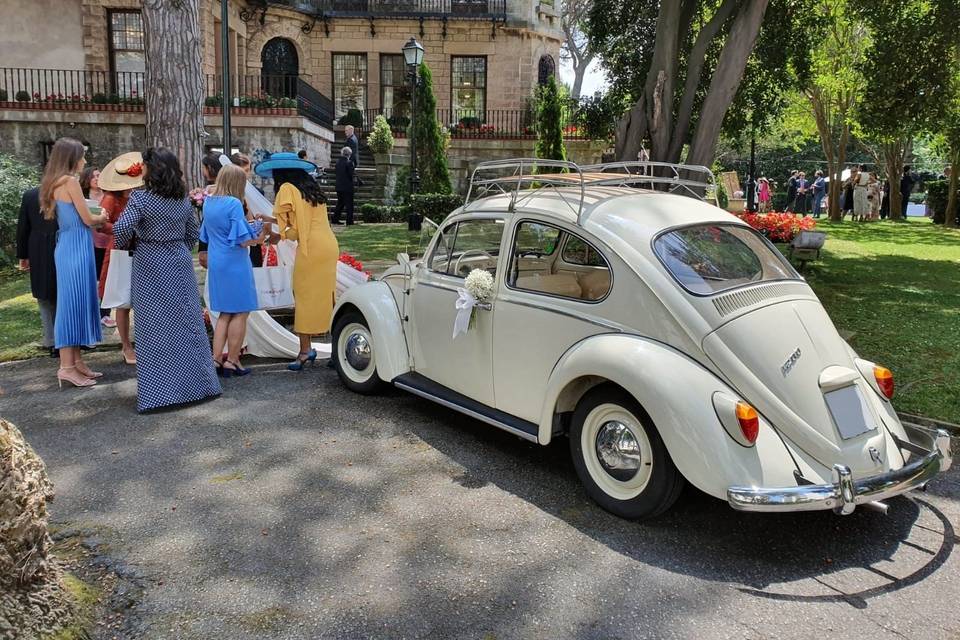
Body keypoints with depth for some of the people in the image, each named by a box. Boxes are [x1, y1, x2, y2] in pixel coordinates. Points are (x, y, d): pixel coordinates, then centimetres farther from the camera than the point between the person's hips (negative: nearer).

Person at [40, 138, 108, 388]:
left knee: (77, 302, 12)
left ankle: (76, 362, 17)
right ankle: (67, 367, -2)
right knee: (73, 303, -6)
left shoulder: (56, 183, 15)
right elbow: (87, 219, -11)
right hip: (75, 249, -9)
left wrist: (96, 217, 17)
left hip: (70, 248, 9)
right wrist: (103, 217, 8)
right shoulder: (70, 181, -12)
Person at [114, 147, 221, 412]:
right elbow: (193, 232, 13)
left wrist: (124, 244, 0)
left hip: (150, 268, -5)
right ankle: (196, 382, 18)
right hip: (180, 265, 5)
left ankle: (157, 393, 4)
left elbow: (122, 228, -20)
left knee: (155, 330, 0)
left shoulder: (141, 198, -11)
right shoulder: (183, 200, 6)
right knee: (186, 323, 11)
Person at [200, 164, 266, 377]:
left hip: (215, 263, 8)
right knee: (240, 313, 4)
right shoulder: (234, 204, -16)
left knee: (224, 313, 15)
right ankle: (232, 361, 9)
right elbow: (243, 240, -19)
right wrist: (257, 238, 1)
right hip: (235, 264, -8)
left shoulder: (208, 202, 8)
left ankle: (216, 358, 12)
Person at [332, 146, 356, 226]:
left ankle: (335, 219, 17)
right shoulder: (349, 162, -15)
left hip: (339, 186, 7)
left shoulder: (338, 161, 5)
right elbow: (351, 174, -15)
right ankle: (349, 221, 2)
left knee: (340, 203, 18)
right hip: (347, 187, -6)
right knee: (349, 204, 2)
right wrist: (354, 169, 5)